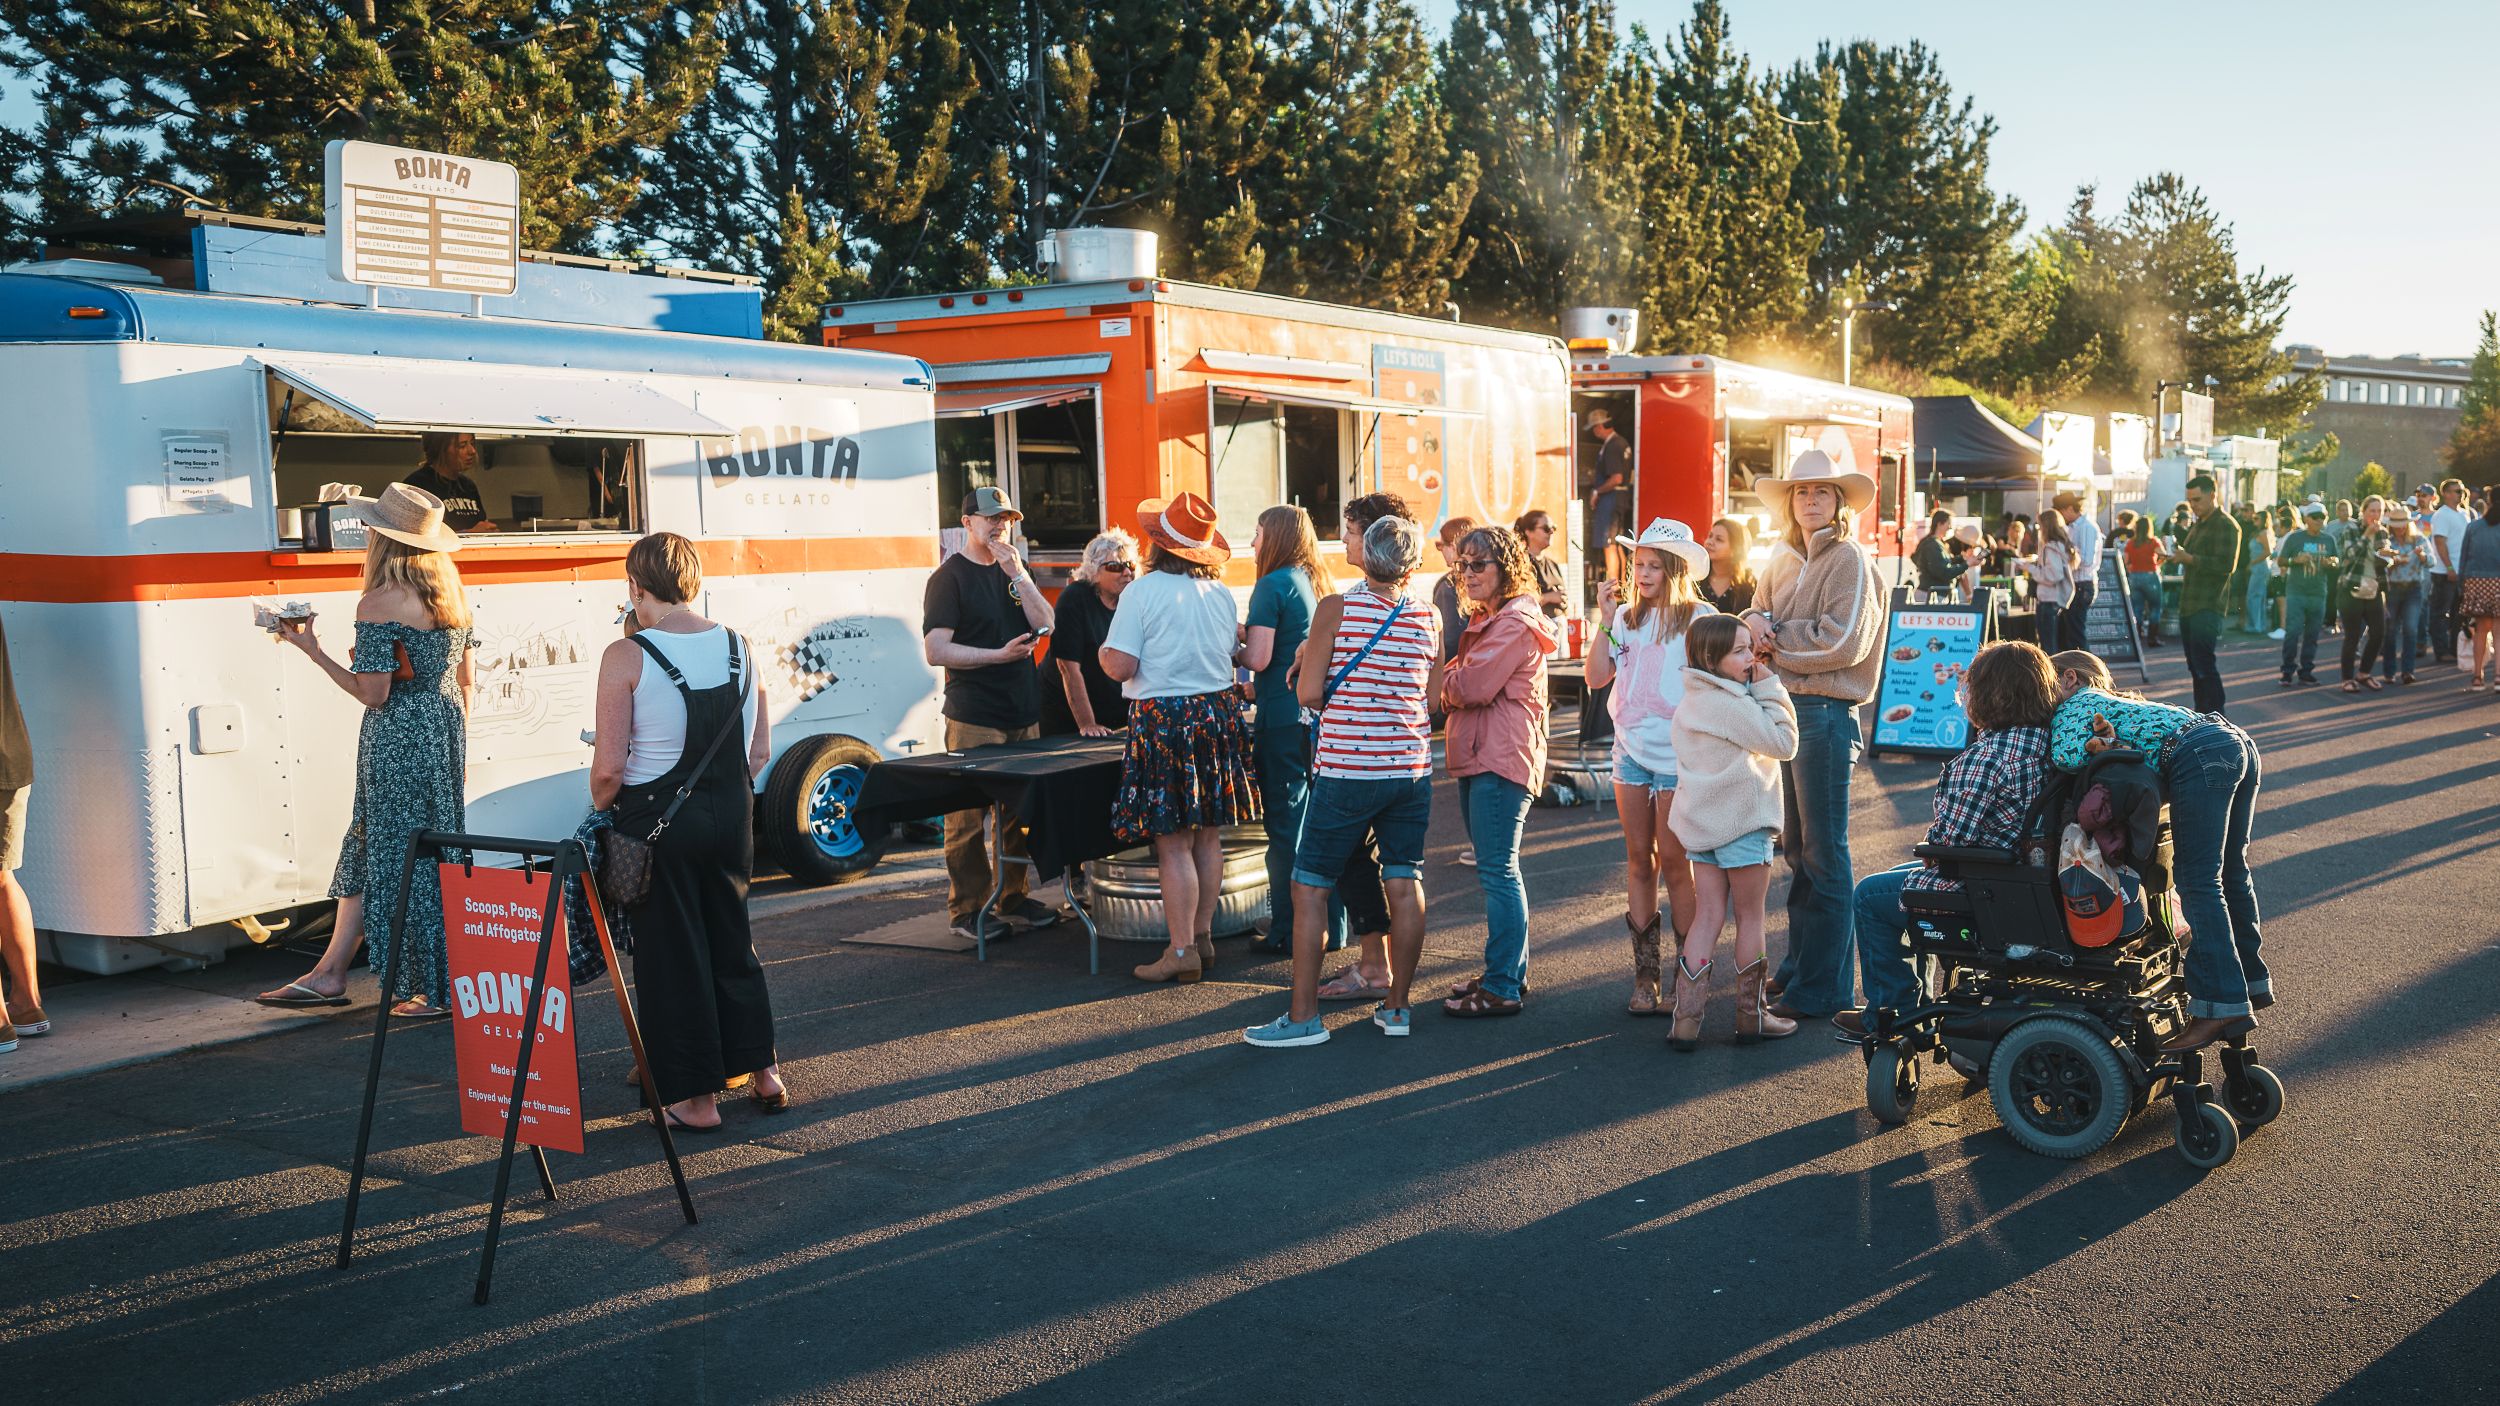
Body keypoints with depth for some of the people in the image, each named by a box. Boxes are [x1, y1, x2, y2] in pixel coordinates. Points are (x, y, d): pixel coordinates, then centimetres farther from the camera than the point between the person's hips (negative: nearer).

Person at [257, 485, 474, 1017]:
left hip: (398, 738, -8)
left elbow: (372, 693, -16)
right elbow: (466, 676, 12)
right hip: (445, 730, 8)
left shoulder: (379, 604, -17)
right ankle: (329, 974, 25)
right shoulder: (450, 592, 6)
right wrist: (457, 745, 22)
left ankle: (436, 991, 6)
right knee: (368, 844, 16)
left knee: (402, 859, 1)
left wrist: (313, 651, -7)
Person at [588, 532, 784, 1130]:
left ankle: (694, 1098, 13)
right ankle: (763, 1073, 26)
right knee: (733, 942, 20)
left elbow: (608, 768, -16)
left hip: (656, 821, -5)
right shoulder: (740, 648, 0)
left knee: (669, 953, 7)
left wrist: (602, 809, 3)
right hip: (731, 816, 5)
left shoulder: (625, 657, -14)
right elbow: (760, 752, 5)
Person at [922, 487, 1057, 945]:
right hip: (975, 720, -6)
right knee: (971, 816, -4)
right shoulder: (949, 577, -4)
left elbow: (1045, 624, 2)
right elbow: (935, 650, -12)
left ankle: (1014, 898, 21)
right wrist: (999, 654, -17)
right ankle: (966, 911, 3)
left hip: (1023, 714, 6)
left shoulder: (1014, 571, 16)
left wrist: (1018, 574, -8)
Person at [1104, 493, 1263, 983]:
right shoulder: (1221, 593, 5)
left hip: (1164, 719, -6)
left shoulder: (1144, 591, -11)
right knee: (1208, 836, 13)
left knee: (1173, 843, -2)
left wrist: (1102, 649, 8)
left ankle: (1182, 950, 0)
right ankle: (1203, 937, 21)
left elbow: (1119, 666, -14)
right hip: (1219, 713, 6)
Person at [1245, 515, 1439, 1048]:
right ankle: (1396, 1005, 17)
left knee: (1310, 888, 3)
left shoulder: (1336, 608, -8)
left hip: (1346, 769, -4)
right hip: (1411, 768, 4)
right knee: (1405, 884, 10)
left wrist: (1308, 662, 10)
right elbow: (1435, 700, 9)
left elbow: (1310, 694, -10)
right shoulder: (1428, 618, 3)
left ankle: (1304, 1015, 3)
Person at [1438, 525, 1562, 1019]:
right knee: (1495, 869, 15)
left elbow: (1471, 687, -19)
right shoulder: (1484, 619, 21)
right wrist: (1454, 678, -2)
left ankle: (1502, 988, -6)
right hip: (1477, 755, 11)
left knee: (1497, 870, -9)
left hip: (1501, 757, -11)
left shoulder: (1515, 624, -13)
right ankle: (1510, 971, 24)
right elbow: (1459, 689, 19)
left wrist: (1445, 677, 0)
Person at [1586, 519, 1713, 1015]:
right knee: (1638, 861, 7)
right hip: (1630, 751, 5)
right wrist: (1604, 625, -4)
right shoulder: (1626, 618, 7)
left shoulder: (1698, 619, -7)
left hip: (1676, 755, -5)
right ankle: (1645, 976, 13)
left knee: (1674, 863, -2)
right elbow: (1596, 678, 3)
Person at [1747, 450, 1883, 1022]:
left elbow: (1841, 642, -18)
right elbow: (1757, 616, 13)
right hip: (1781, 706, 8)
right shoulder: (1782, 561, 13)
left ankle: (1825, 985, 3)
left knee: (1823, 853, -3)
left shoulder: (1850, 561, -9)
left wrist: (1775, 638, -9)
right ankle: (1798, 964, 26)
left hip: (1825, 712, -8)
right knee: (1796, 846, 15)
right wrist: (1759, 626, -10)